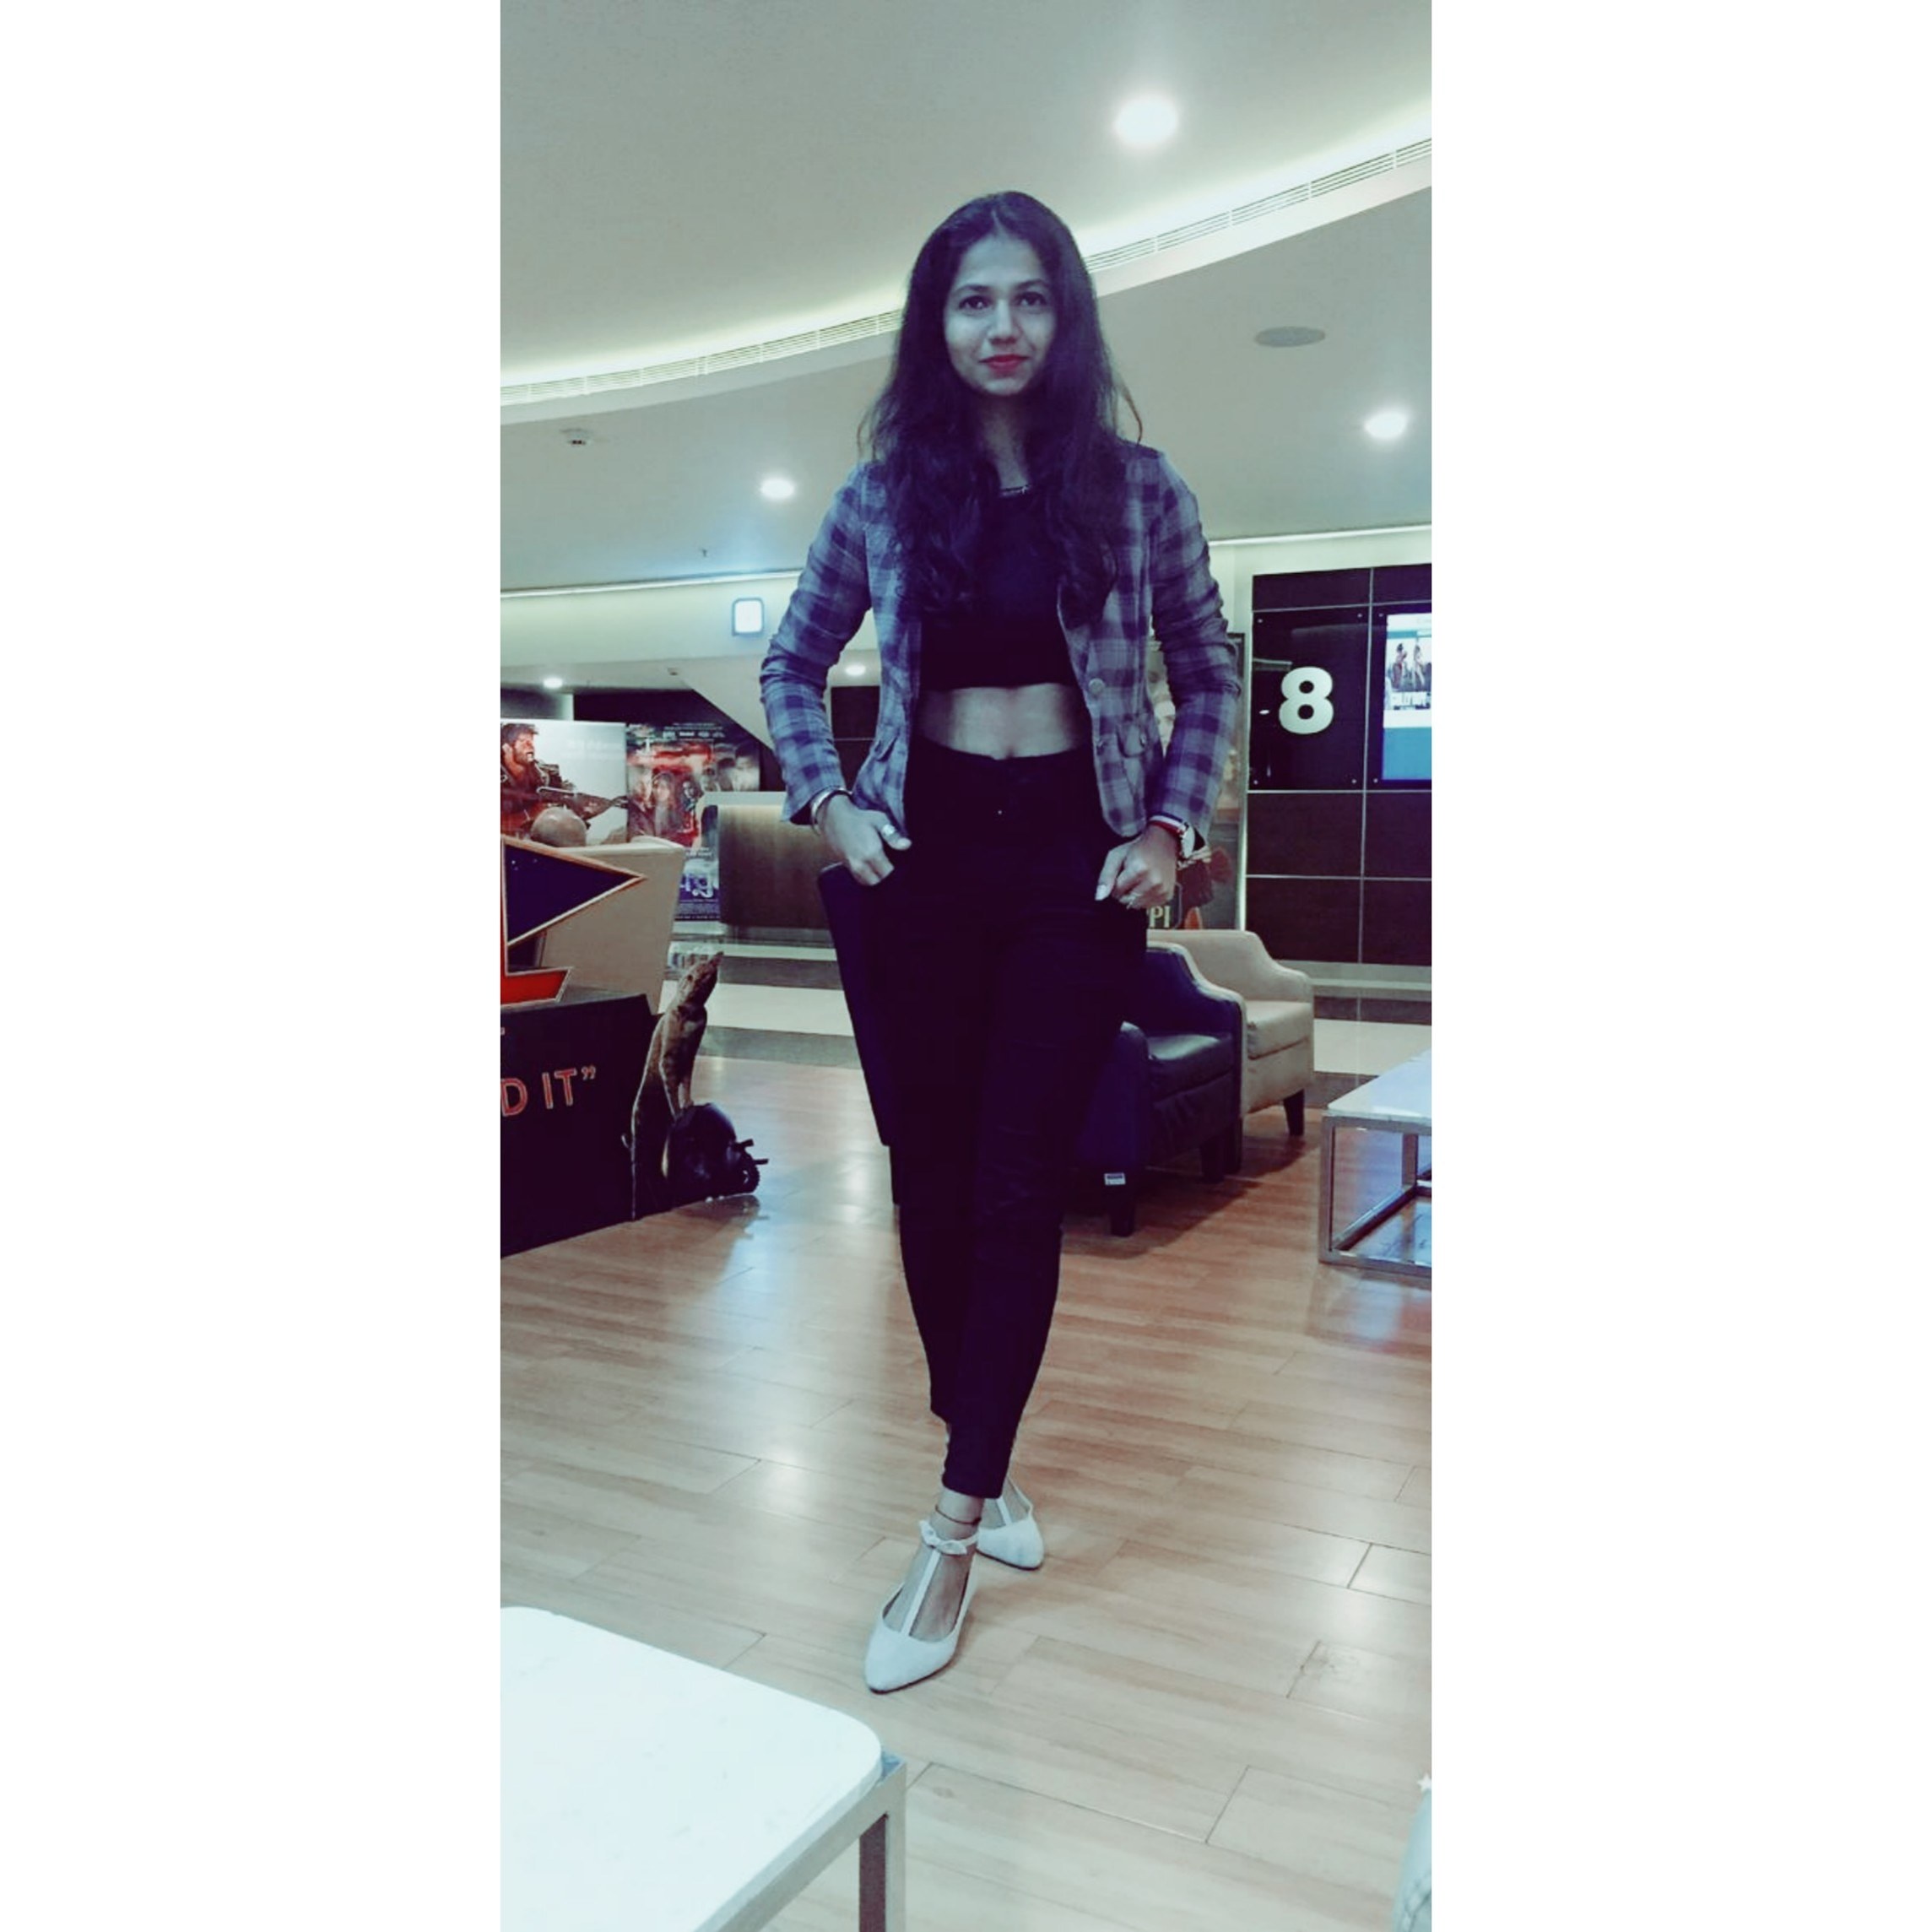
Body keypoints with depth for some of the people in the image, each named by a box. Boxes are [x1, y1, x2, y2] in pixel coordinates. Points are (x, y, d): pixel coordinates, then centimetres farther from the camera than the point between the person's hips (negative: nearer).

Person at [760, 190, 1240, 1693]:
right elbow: (793, 666, 16)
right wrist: (829, 803, 2)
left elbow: (1211, 675, 10)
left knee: (1019, 1184, -5)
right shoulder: (884, 495, 5)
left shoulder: (1136, 488, 2)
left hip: (1076, 853, -2)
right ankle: (984, 1464, 26)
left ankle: (953, 1535, 4)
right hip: (929, 852, 2)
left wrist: (1170, 830, -1)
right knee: (932, 1175, 5)